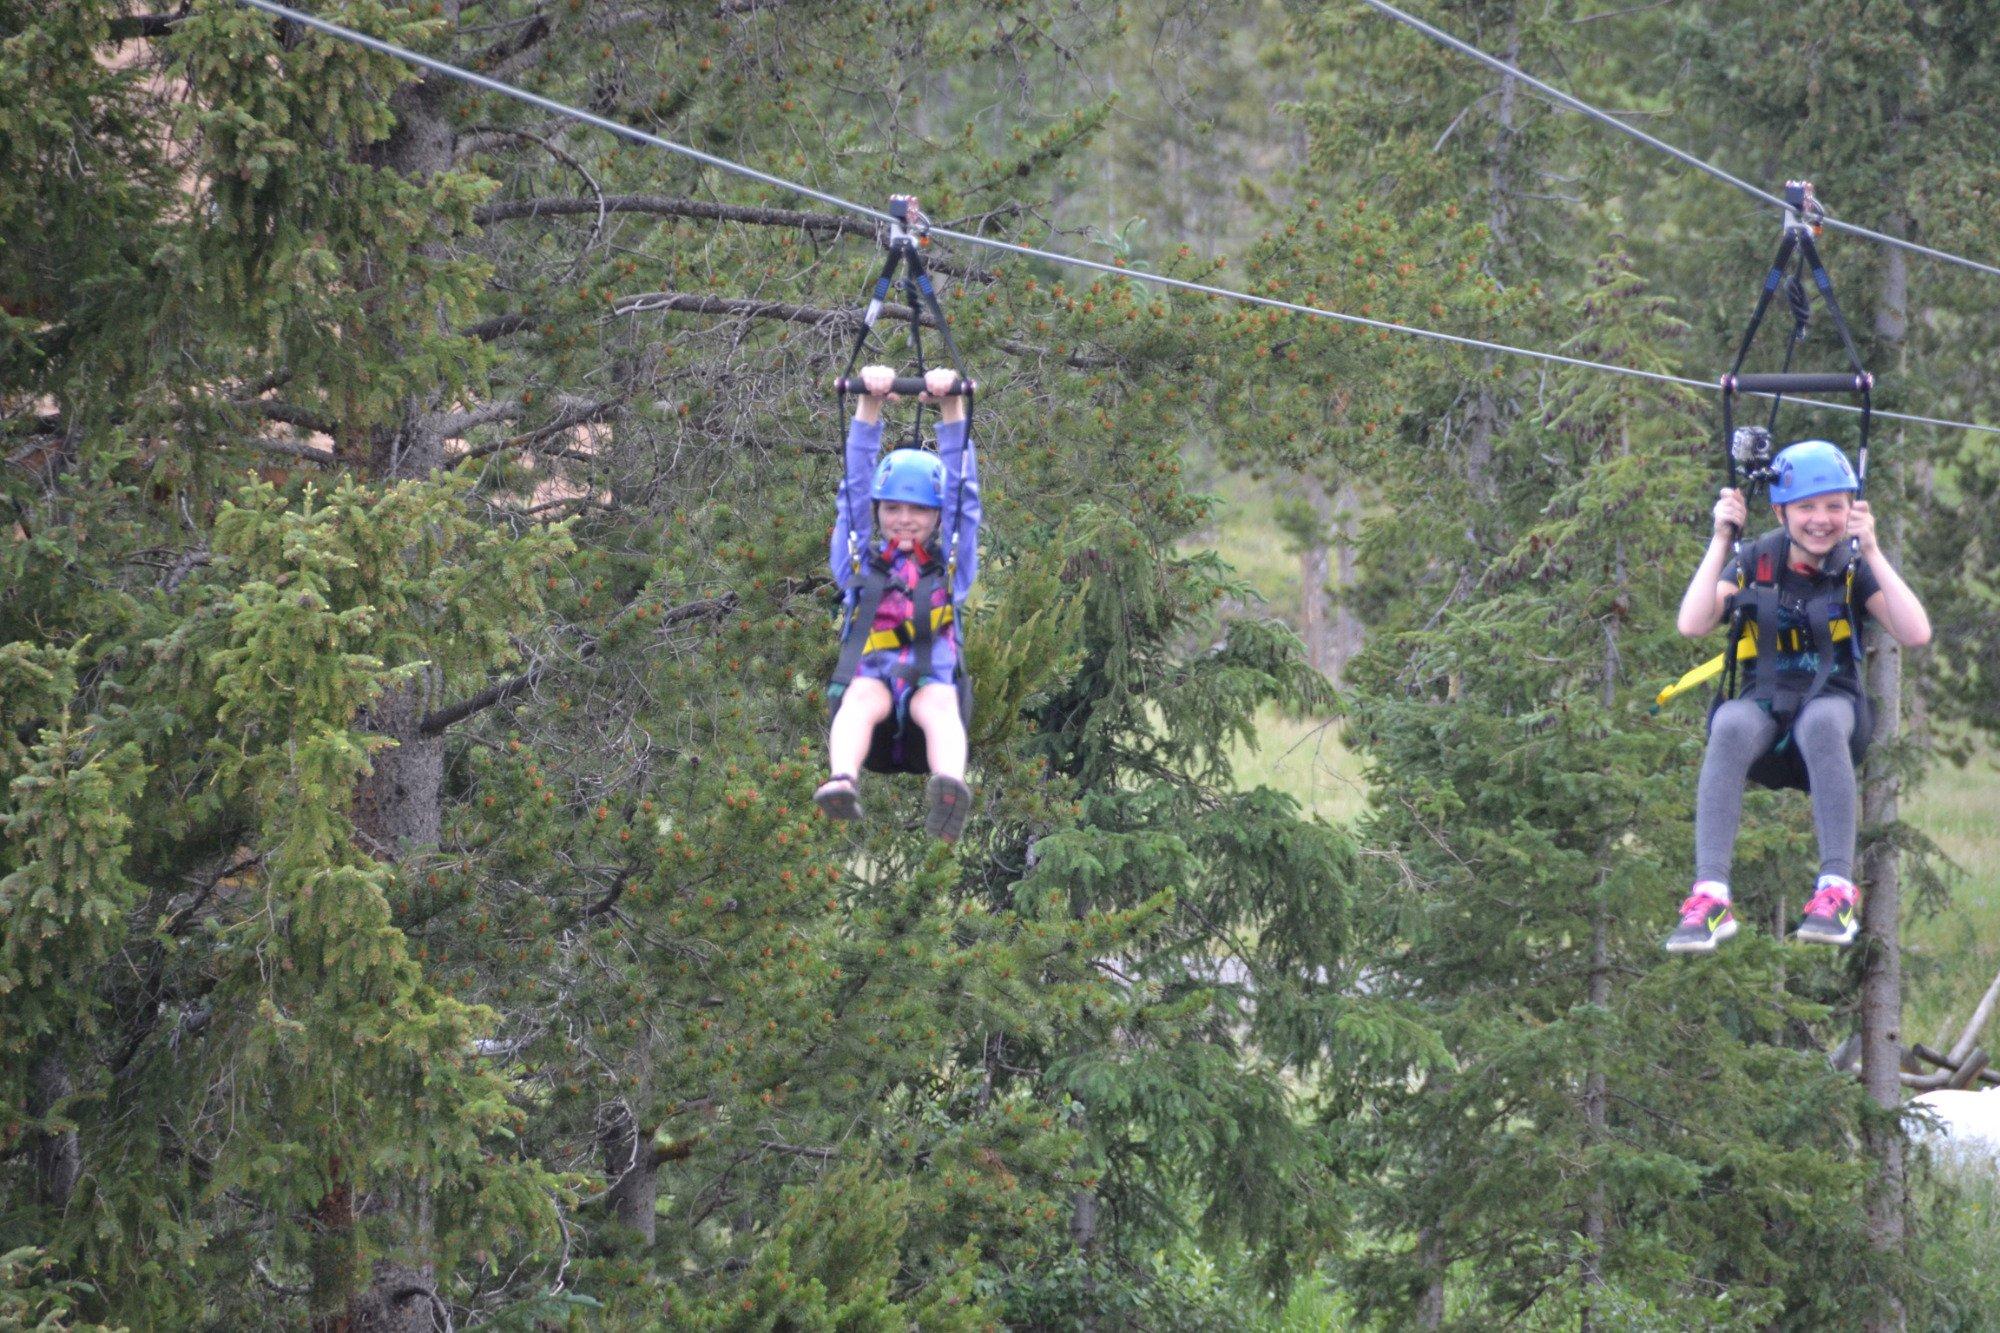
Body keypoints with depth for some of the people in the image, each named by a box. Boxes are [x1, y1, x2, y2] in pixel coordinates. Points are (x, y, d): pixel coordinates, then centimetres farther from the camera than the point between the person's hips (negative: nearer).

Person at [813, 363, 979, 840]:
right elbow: (857, 486, 14)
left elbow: (962, 494, 15)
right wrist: (869, 407, 6)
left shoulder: (950, 565, 22)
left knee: (939, 703, -36)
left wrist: (952, 407, 6)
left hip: (931, 679, 0)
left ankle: (950, 791, -67)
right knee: (863, 698, -36)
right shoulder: (859, 562, 22)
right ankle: (842, 782, -64)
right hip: (870, 674, 0)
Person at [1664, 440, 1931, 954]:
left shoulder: (1854, 566, 0)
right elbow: (1692, 624, -12)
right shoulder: (1757, 560, 2)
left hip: (1834, 699, -1)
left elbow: (1916, 635, -15)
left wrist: (1872, 553, -19)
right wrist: (1721, 540, -17)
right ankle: (1710, 896, -43)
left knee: (1822, 723, -38)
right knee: (1730, 728, -35)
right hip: (1764, 700, 1)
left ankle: (1838, 891, -41)